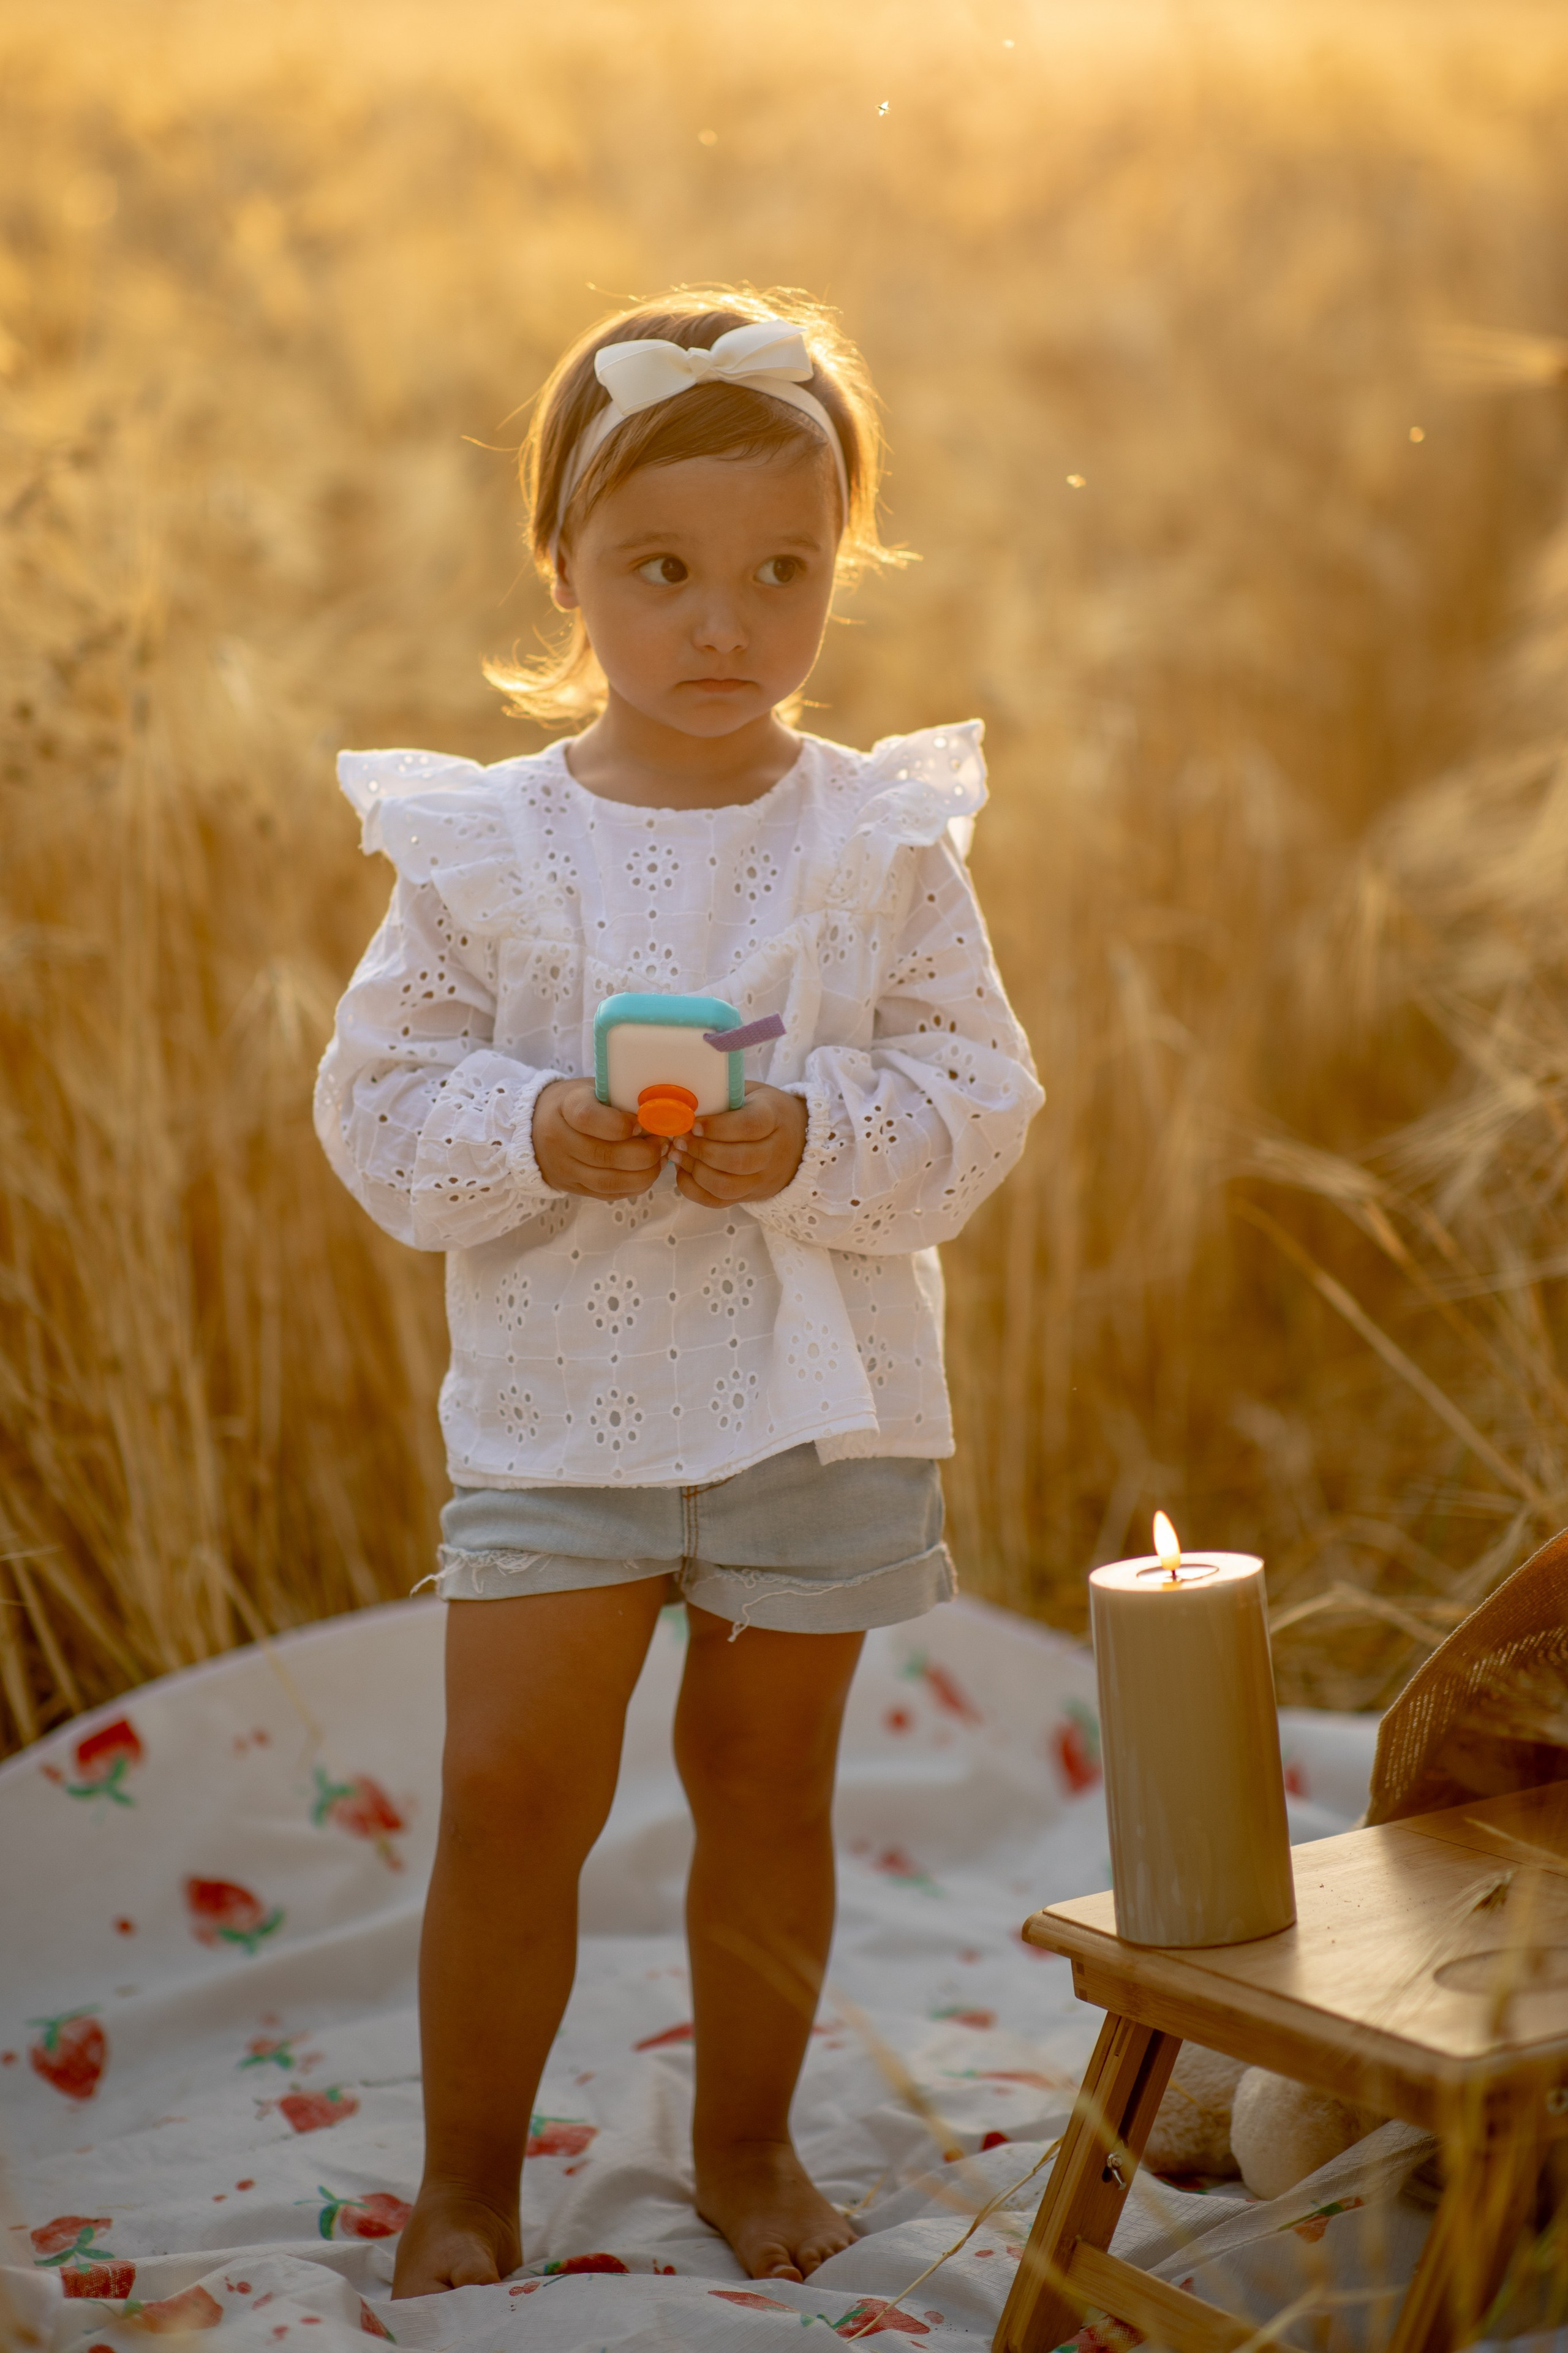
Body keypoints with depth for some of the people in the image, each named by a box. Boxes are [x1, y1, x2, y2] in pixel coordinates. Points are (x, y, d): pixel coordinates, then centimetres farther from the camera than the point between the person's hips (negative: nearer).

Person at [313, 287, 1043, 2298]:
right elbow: (376, 1100, -2)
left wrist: (820, 1137, -21)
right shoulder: (480, 849, -4)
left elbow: (978, 1093, -4)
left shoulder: (884, 842, -3)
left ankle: (746, 2134, 33)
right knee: (507, 1790, 0)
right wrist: (533, 1135, -20)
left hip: (821, 1403, 1)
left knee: (766, 1785, 13)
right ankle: (468, 2170, 20)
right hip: (556, 1403, 0)